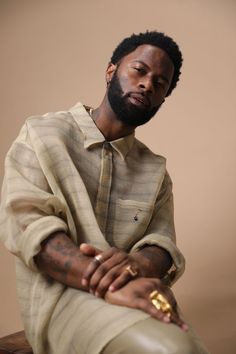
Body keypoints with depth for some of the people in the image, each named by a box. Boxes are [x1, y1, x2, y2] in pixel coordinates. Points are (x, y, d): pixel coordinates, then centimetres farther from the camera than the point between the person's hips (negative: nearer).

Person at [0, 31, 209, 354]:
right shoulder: (42, 134, 2)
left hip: (135, 299, 5)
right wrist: (111, 286, -28)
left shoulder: (155, 170, 14)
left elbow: (163, 244, 2)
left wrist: (137, 264, -25)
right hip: (62, 296, -4)